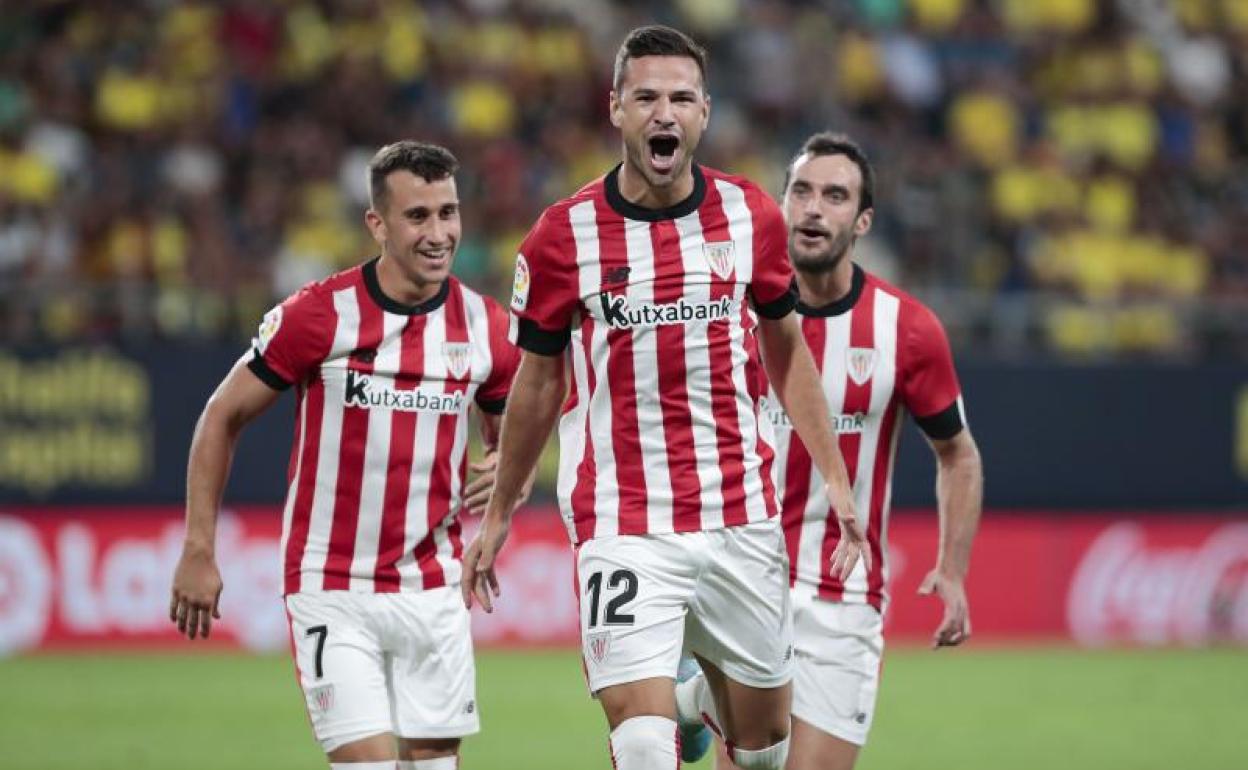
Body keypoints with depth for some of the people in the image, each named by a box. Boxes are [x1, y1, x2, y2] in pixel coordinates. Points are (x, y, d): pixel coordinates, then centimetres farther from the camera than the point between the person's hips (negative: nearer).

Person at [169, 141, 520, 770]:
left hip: (432, 590, 4)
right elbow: (223, 417, -1)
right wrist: (198, 551, -3)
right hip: (331, 593, -4)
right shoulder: (318, 315, -11)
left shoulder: (487, 328, 0)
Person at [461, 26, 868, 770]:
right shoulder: (563, 236, -5)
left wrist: (836, 478, 10)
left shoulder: (751, 215, 2)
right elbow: (538, 381, 8)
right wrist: (498, 513, 14)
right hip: (623, 531, -3)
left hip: (741, 519, 3)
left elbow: (787, 350, 15)